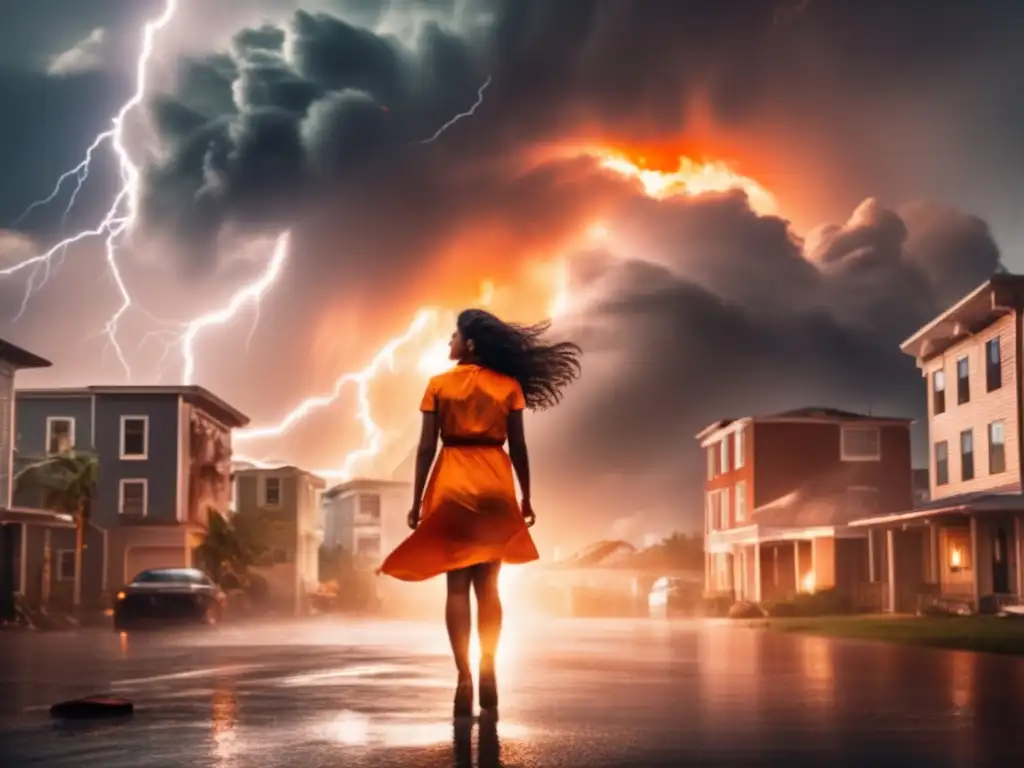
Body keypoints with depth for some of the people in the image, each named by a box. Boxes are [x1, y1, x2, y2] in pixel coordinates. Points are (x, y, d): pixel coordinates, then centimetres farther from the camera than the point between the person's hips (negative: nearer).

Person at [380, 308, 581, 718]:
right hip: (495, 486, 1)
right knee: (487, 586, 9)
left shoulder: (439, 385, 0)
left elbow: (426, 447, -3)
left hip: (452, 486, -1)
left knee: (457, 585, 1)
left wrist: (417, 501, 1)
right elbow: (518, 447, 1)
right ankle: (487, 674, 2)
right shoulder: (509, 385, 3)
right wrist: (526, 498, 9)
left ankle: (464, 678, -6)